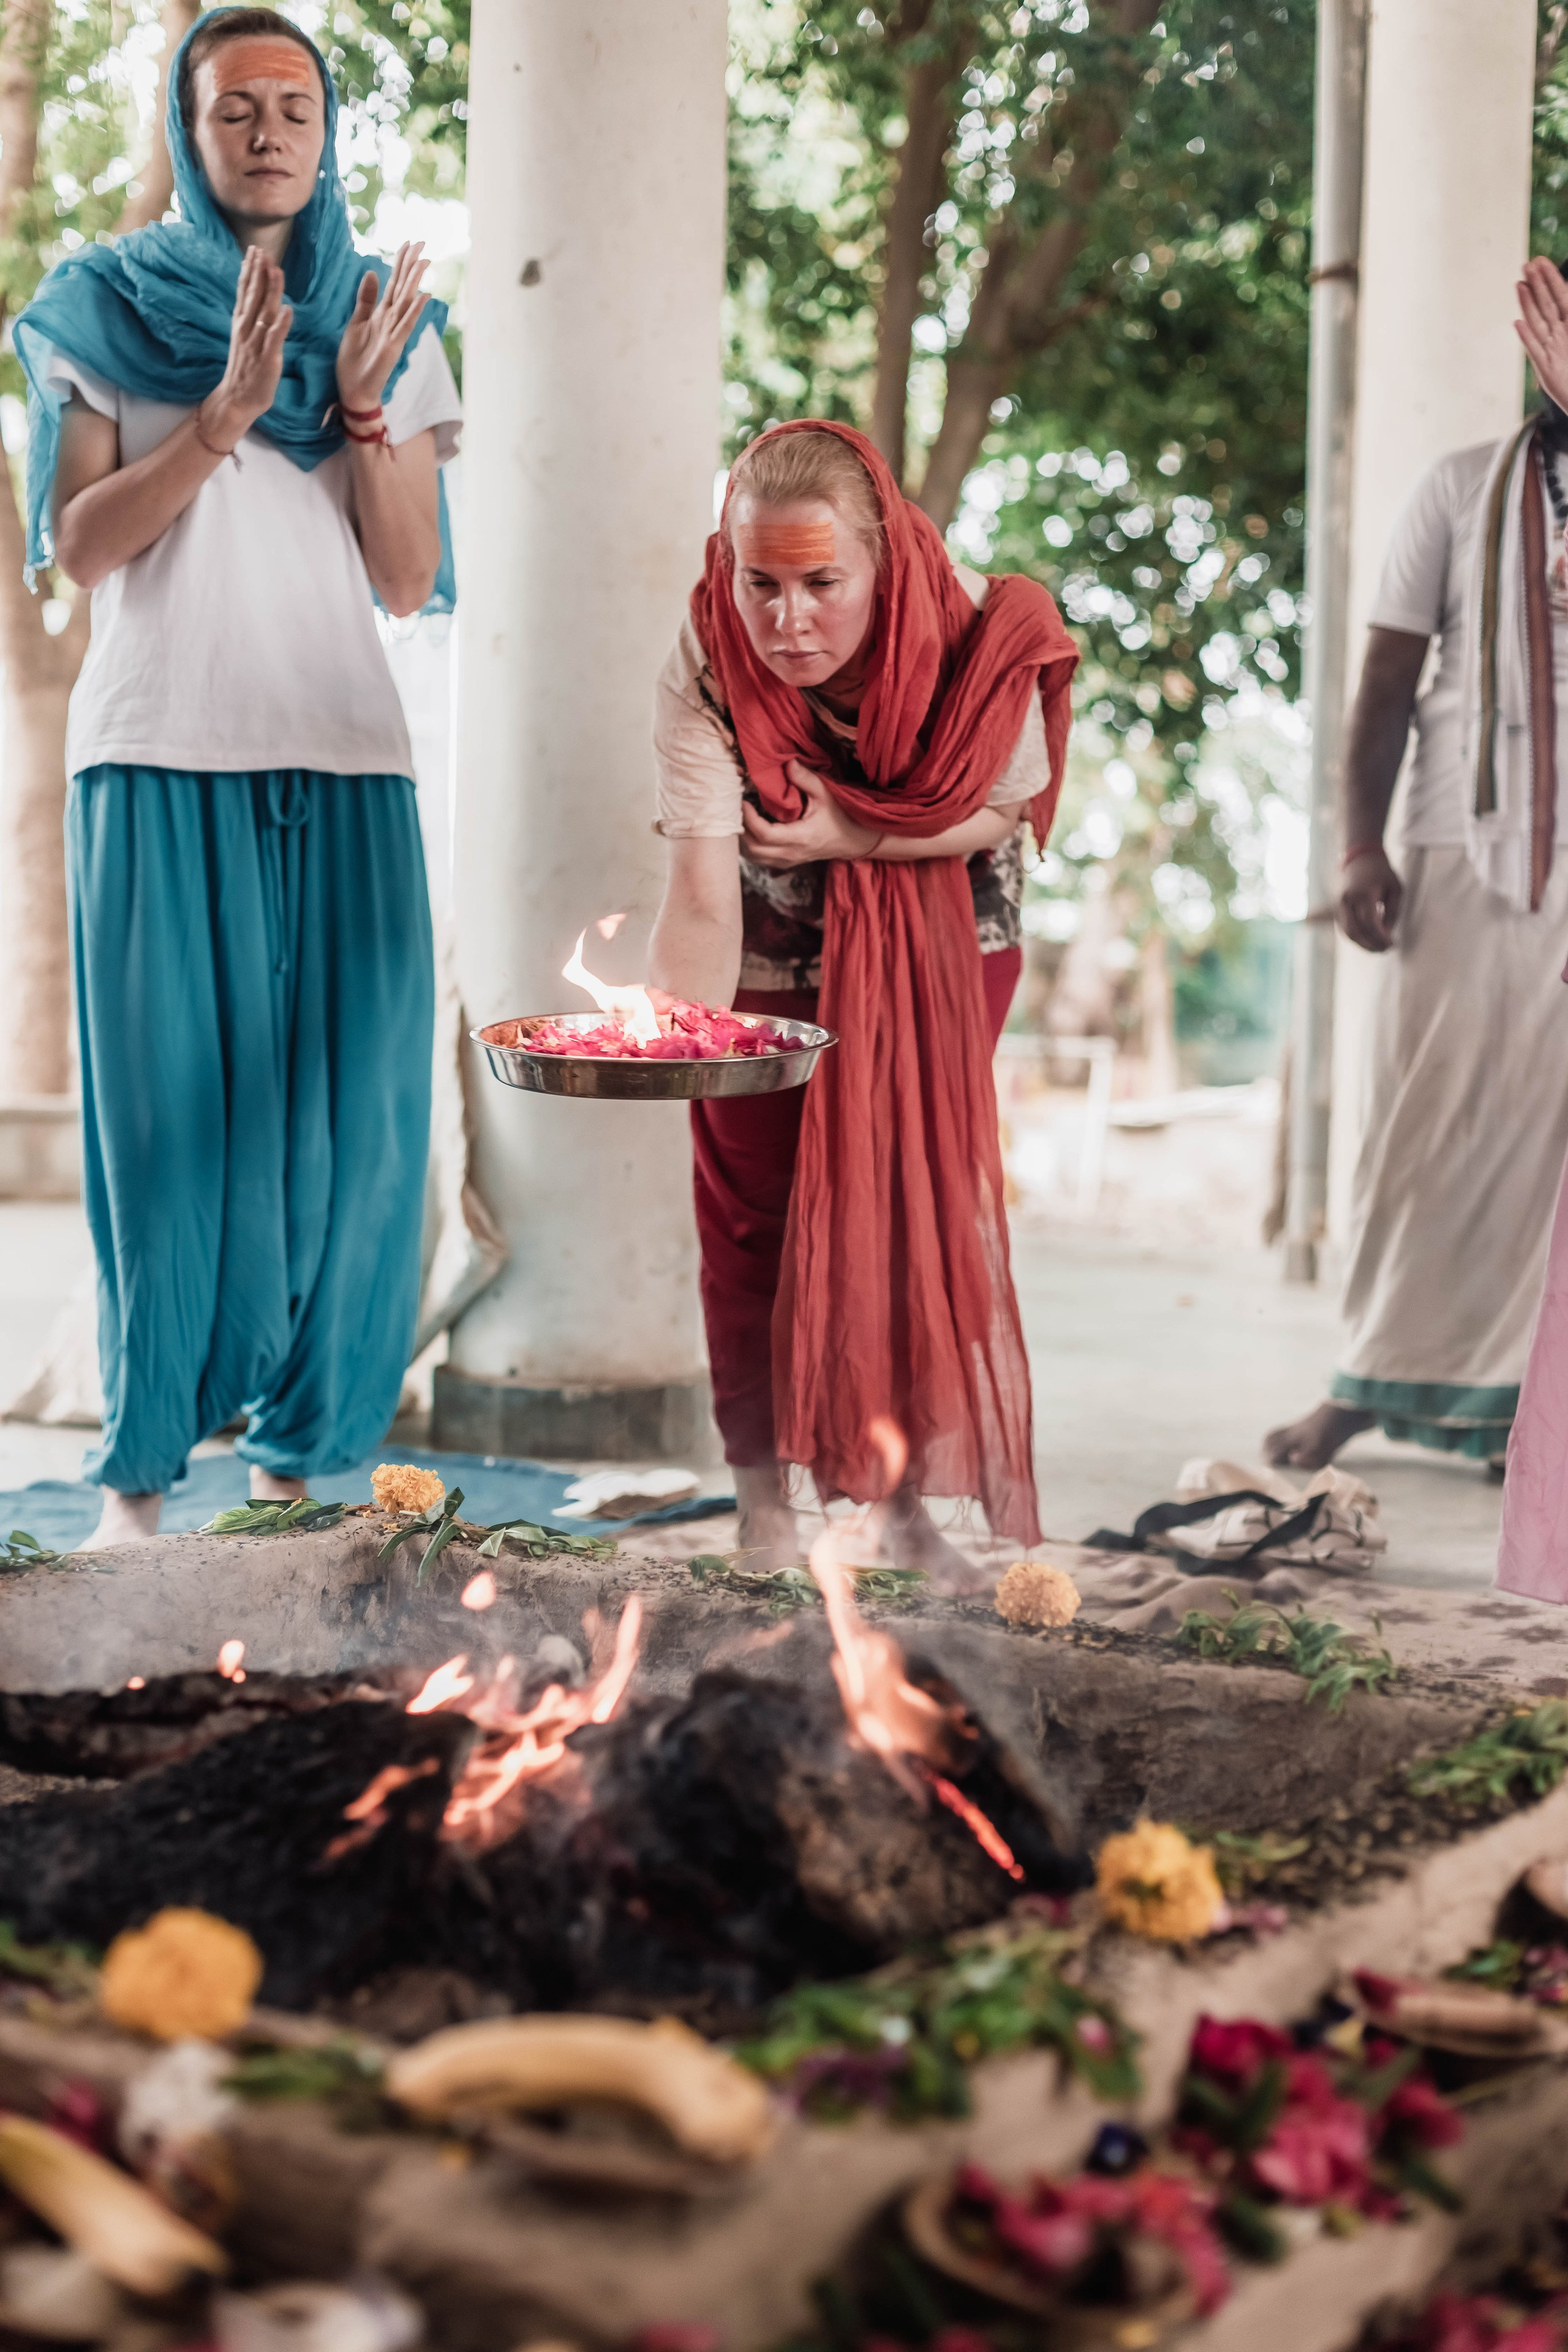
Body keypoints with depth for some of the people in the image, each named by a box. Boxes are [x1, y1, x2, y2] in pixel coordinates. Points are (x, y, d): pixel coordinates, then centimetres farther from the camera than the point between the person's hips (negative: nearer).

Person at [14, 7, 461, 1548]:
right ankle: (138, 1469, 3)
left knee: (336, 1109, -3)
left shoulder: (390, 330, 14)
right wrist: (225, 414, -13)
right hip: (158, 762, -2)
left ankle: (296, 1450, 6)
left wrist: (365, 407, -6)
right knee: (162, 1112, -4)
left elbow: (410, 581, 8)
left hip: (342, 775, 2)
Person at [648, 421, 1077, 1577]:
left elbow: (998, 811, -10)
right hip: (773, 965, -1)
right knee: (756, 1207, -2)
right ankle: (766, 1507, 10)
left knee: (924, 1199, 2)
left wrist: (854, 835, -25)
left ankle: (914, 1504, 14)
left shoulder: (982, 636, -28)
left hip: (939, 954, 1)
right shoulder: (706, 672, -31)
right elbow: (704, 899, -37)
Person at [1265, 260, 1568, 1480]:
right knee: (1427, 1112, 0)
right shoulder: (1464, 489, 8)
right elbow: (1389, 679, 4)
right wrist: (1363, 844, -5)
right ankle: (1376, 1379, 11)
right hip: (1466, 844, -1)